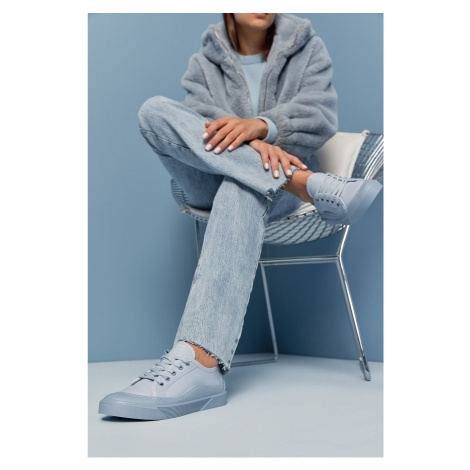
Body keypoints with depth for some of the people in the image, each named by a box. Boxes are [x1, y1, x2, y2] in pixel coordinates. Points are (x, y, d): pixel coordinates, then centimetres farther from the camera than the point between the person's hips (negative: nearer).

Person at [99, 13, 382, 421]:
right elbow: (204, 121, -5)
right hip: (210, 185, 2)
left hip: (279, 191, -2)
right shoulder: (205, 62, 16)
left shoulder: (307, 50, 13)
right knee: (155, 110, -25)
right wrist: (252, 145, -28)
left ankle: (200, 364, -58)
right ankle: (316, 187, -36)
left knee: (241, 191, -40)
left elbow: (320, 116, -5)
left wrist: (259, 125, -27)